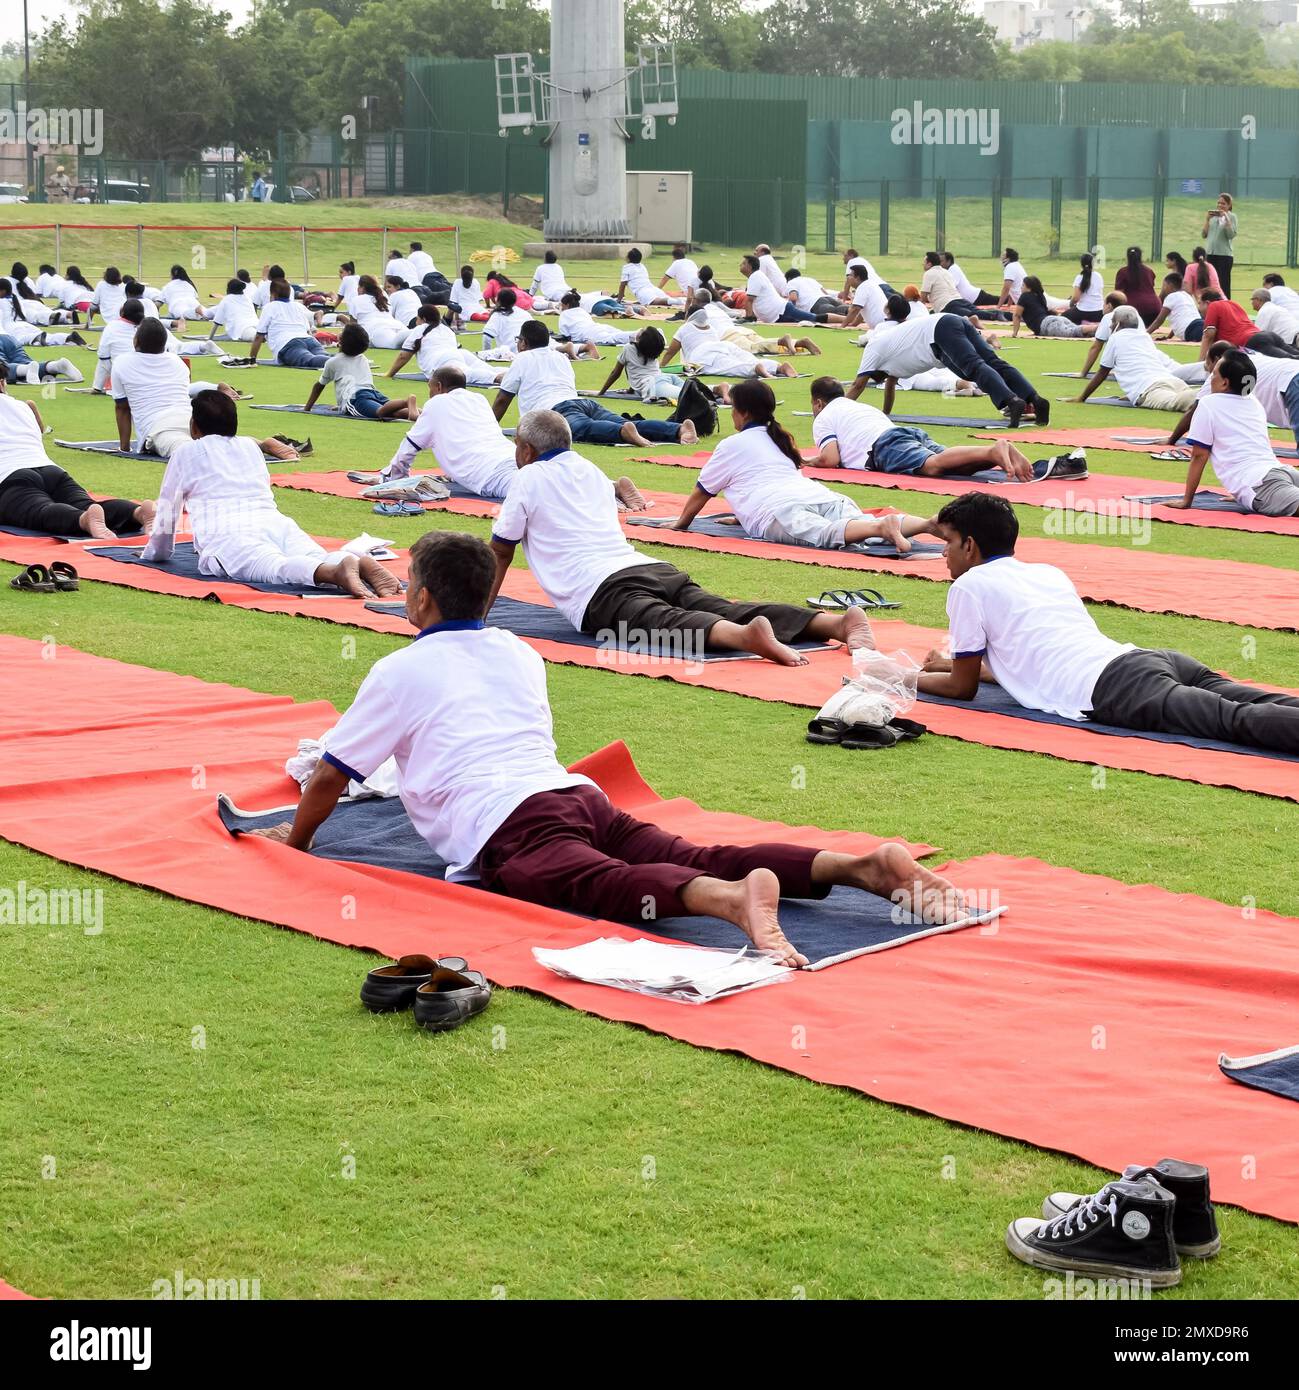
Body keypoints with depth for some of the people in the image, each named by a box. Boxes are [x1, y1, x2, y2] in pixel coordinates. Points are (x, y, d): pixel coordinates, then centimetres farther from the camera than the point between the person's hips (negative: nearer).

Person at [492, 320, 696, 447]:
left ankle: (624, 432, -68)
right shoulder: (561, 358, 37)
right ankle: (678, 429, -41)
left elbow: (502, 399, 24)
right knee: (626, 424, -16)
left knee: (585, 429, -36)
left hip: (556, 408, -6)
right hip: (585, 402, 6)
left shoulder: (522, 360, 20)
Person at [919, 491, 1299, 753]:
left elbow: (964, 688, 18)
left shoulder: (969, 586, 12)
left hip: (1110, 692, -7)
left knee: (1237, 719, -29)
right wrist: (950, 665, 56)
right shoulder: (1050, 574, 34)